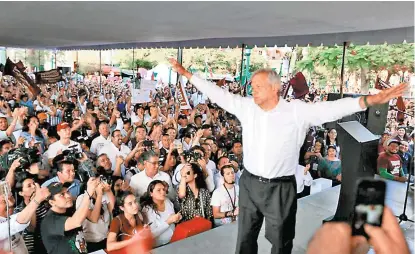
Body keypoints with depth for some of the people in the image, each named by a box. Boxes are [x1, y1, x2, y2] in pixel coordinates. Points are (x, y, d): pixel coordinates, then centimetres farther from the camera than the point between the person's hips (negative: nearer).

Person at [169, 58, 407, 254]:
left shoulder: (298, 111, -12)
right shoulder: (246, 106, -2)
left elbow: (332, 108, -20)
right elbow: (218, 94, 4)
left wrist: (371, 100, -32)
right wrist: (187, 74, 7)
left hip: (281, 188, -3)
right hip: (249, 184, 3)